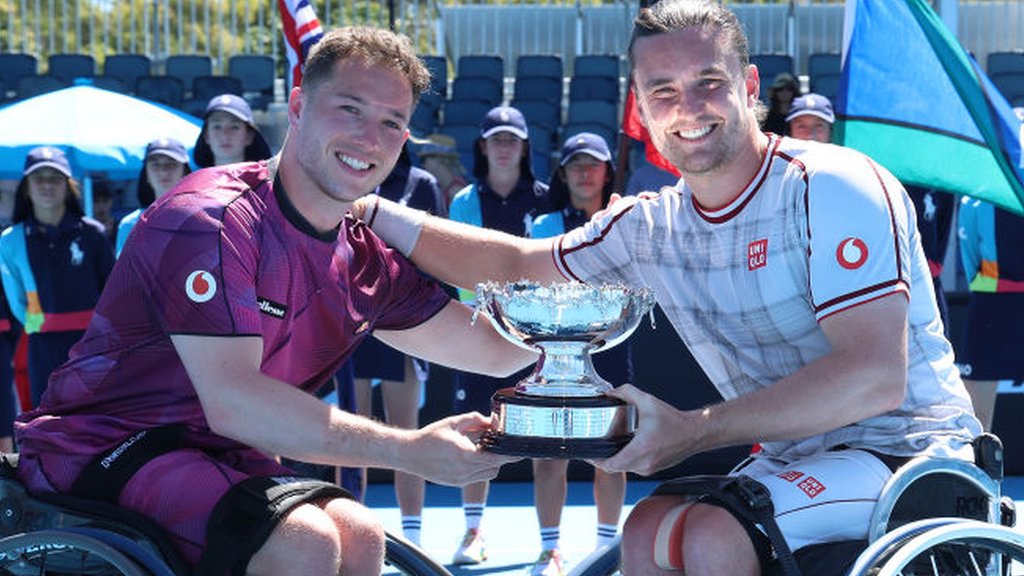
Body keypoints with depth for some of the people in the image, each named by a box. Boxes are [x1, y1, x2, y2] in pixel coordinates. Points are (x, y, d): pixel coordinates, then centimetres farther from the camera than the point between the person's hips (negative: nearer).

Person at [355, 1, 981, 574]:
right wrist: (370, 210, 7)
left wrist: (695, 431, -26)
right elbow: (513, 262, 18)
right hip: (798, 457, 8)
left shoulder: (832, 186, -17)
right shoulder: (651, 227, 5)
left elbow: (875, 375, -27)